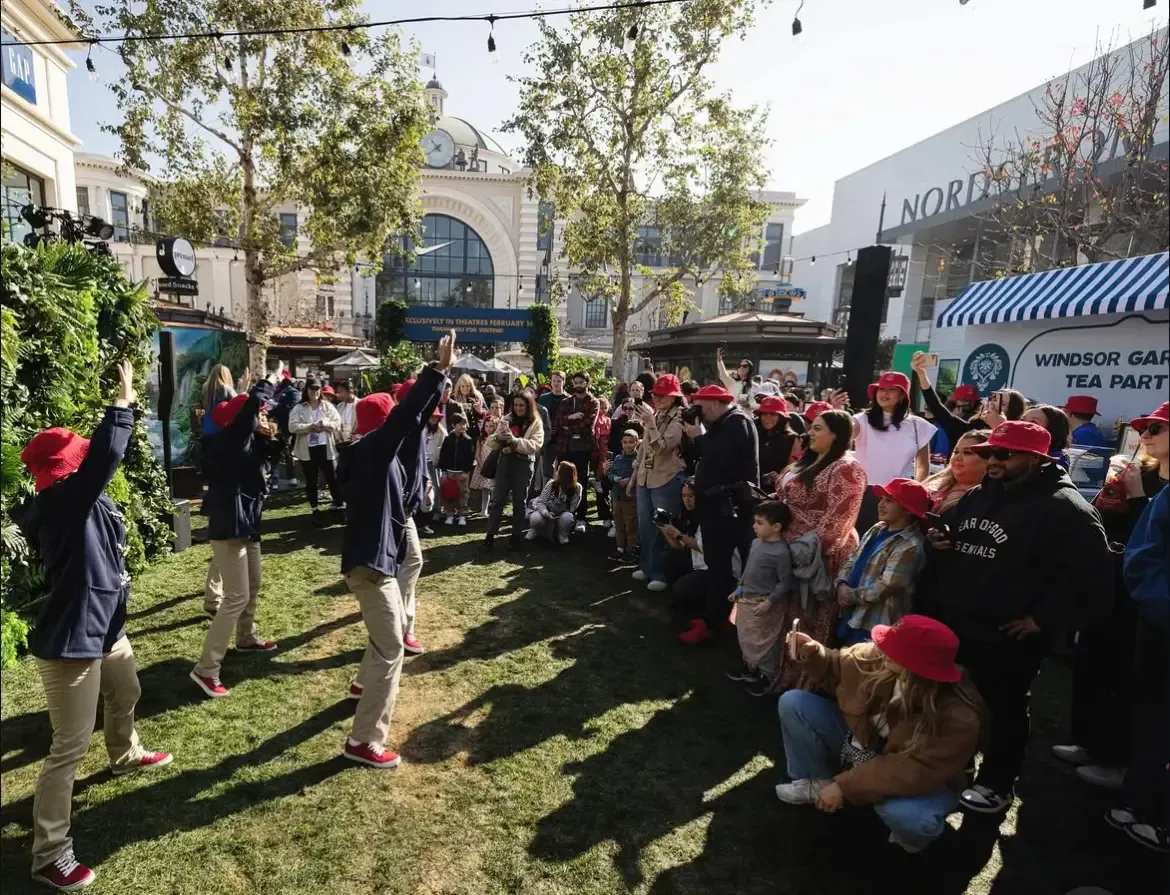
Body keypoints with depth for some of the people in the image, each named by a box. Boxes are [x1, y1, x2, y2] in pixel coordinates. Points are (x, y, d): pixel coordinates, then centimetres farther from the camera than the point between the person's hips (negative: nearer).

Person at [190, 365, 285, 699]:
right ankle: (206, 669, -3)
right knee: (237, 597, -9)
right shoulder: (228, 440, -17)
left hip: (245, 523, 10)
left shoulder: (246, 441, 9)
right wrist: (270, 381, -14)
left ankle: (247, 638, 45)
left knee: (253, 587, 24)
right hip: (229, 527, -10)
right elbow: (251, 405, -28)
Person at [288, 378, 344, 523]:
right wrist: (310, 426, -20)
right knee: (311, 481, 9)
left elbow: (338, 424, -1)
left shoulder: (328, 406, 5)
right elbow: (292, 427, -10)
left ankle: (340, 506, 17)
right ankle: (315, 510, 20)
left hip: (325, 448, 0)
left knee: (332, 478, 5)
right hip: (307, 449, 0)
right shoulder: (298, 408, 1)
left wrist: (325, 424, -18)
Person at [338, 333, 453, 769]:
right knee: (390, 650, -6)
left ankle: (364, 683, 54)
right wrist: (438, 370, -35)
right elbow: (405, 416, -33)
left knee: (391, 629, 31)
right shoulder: (371, 449, -19)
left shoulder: (381, 453, 7)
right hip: (369, 561, -10)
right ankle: (363, 741, 0)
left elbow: (413, 419, 12)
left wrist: (437, 380, 6)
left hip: (378, 557, 10)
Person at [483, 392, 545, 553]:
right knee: (497, 500, 1)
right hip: (505, 462, 3)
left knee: (519, 501, 6)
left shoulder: (536, 423, 0)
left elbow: (535, 445, -14)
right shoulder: (507, 419, 11)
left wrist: (514, 440, -25)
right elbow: (492, 444, 8)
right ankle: (490, 536, 4)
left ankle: (516, 536, 15)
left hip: (523, 464, -3)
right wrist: (498, 438, -15)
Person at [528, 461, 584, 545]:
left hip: (562, 516, 0)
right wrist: (545, 512, -34)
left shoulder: (577, 488, -17)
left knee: (567, 517, -35)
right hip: (547, 514, 0)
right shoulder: (551, 484, -15)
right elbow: (540, 501, -16)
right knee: (536, 518, -32)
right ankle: (536, 531, 6)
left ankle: (562, 535, -1)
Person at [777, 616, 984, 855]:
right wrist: (813, 654, -25)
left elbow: (916, 772, -35)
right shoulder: (878, 658, -22)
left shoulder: (958, 716, -35)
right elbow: (838, 671, -2)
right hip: (862, 745, 5)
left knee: (908, 816, -41)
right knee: (794, 703, -10)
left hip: (917, 780, -4)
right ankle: (819, 783, 8)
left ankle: (912, 831, 0)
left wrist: (845, 785, -32)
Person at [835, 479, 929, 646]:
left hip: (876, 626, -8)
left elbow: (887, 586, -23)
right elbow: (852, 561, 10)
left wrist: (852, 595, -13)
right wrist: (842, 585, -8)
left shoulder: (910, 546, -18)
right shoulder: (877, 529, 8)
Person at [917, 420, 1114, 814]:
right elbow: (945, 537, 23)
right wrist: (934, 540, -1)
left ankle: (996, 784, 29)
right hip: (952, 625, 8)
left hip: (1005, 637, -7)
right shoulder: (978, 495, 11)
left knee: (1002, 711, 10)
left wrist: (1044, 618, -19)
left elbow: (1091, 573, -21)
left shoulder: (1064, 508, -14)